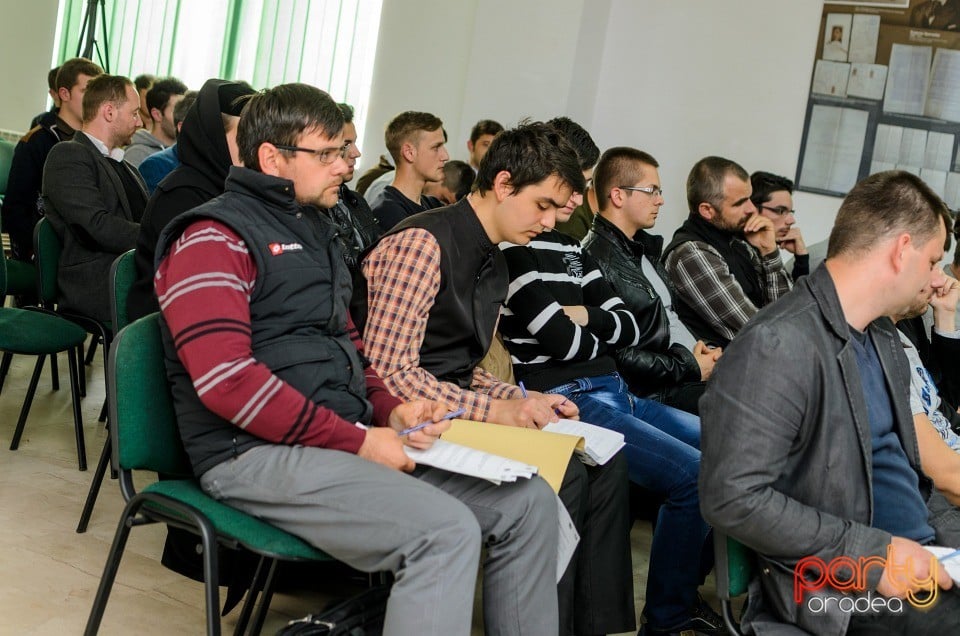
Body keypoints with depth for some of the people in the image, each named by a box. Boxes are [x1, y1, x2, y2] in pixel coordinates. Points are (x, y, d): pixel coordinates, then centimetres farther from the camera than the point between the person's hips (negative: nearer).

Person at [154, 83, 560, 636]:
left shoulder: (315, 231, 21)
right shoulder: (214, 238, -8)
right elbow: (226, 380, -20)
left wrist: (391, 409, 5)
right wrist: (357, 441, -18)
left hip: (347, 437, 9)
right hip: (259, 452, -9)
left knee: (529, 502, -1)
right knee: (447, 531, -29)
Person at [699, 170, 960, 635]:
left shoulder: (882, 335, 11)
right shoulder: (779, 344, -19)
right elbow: (732, 498, -23)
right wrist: (873, 556, -21)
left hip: (918, 555, 9)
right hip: (843, 585, -9)